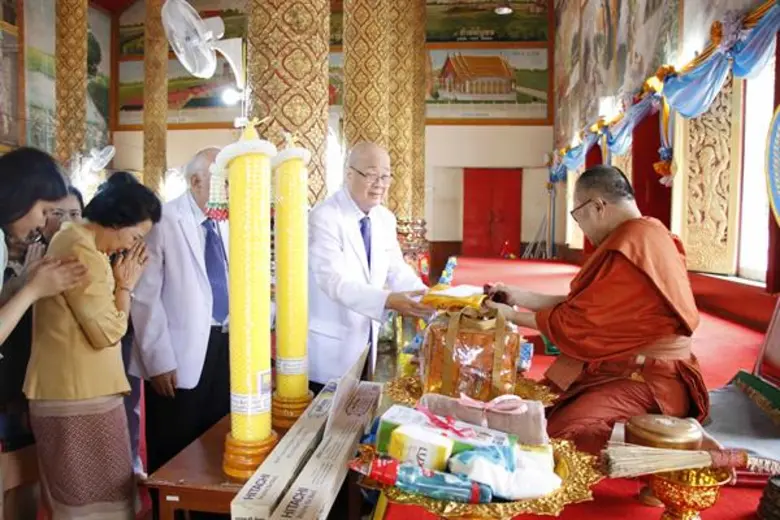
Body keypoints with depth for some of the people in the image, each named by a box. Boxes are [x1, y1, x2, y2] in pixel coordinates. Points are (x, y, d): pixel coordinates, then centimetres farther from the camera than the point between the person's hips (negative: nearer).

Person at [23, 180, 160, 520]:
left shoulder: (70, 239, 14)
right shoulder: (83, 253, -19)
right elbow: (108, 332, -19)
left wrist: (117, 280, 7)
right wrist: (125, 284, -8)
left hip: (67, 392, 10)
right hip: (81, 397, -10)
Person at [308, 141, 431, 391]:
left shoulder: (385, 219, 4)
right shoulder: (324, 217, -18)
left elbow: (397, 270, 6)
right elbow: (334, 281, -28)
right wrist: (389, 301, -39)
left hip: (366, 338, 6)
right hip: (329, 343, -6)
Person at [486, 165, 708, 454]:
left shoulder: (630, 249, -21)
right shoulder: (647, 237, 14)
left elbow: (578, 321, -15)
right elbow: (585, 303, 14)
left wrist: (514, 317, -2)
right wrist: (521, 297, 13)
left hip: (645, 385, -11)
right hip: (637, 373, 11)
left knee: (558, 441, -28)